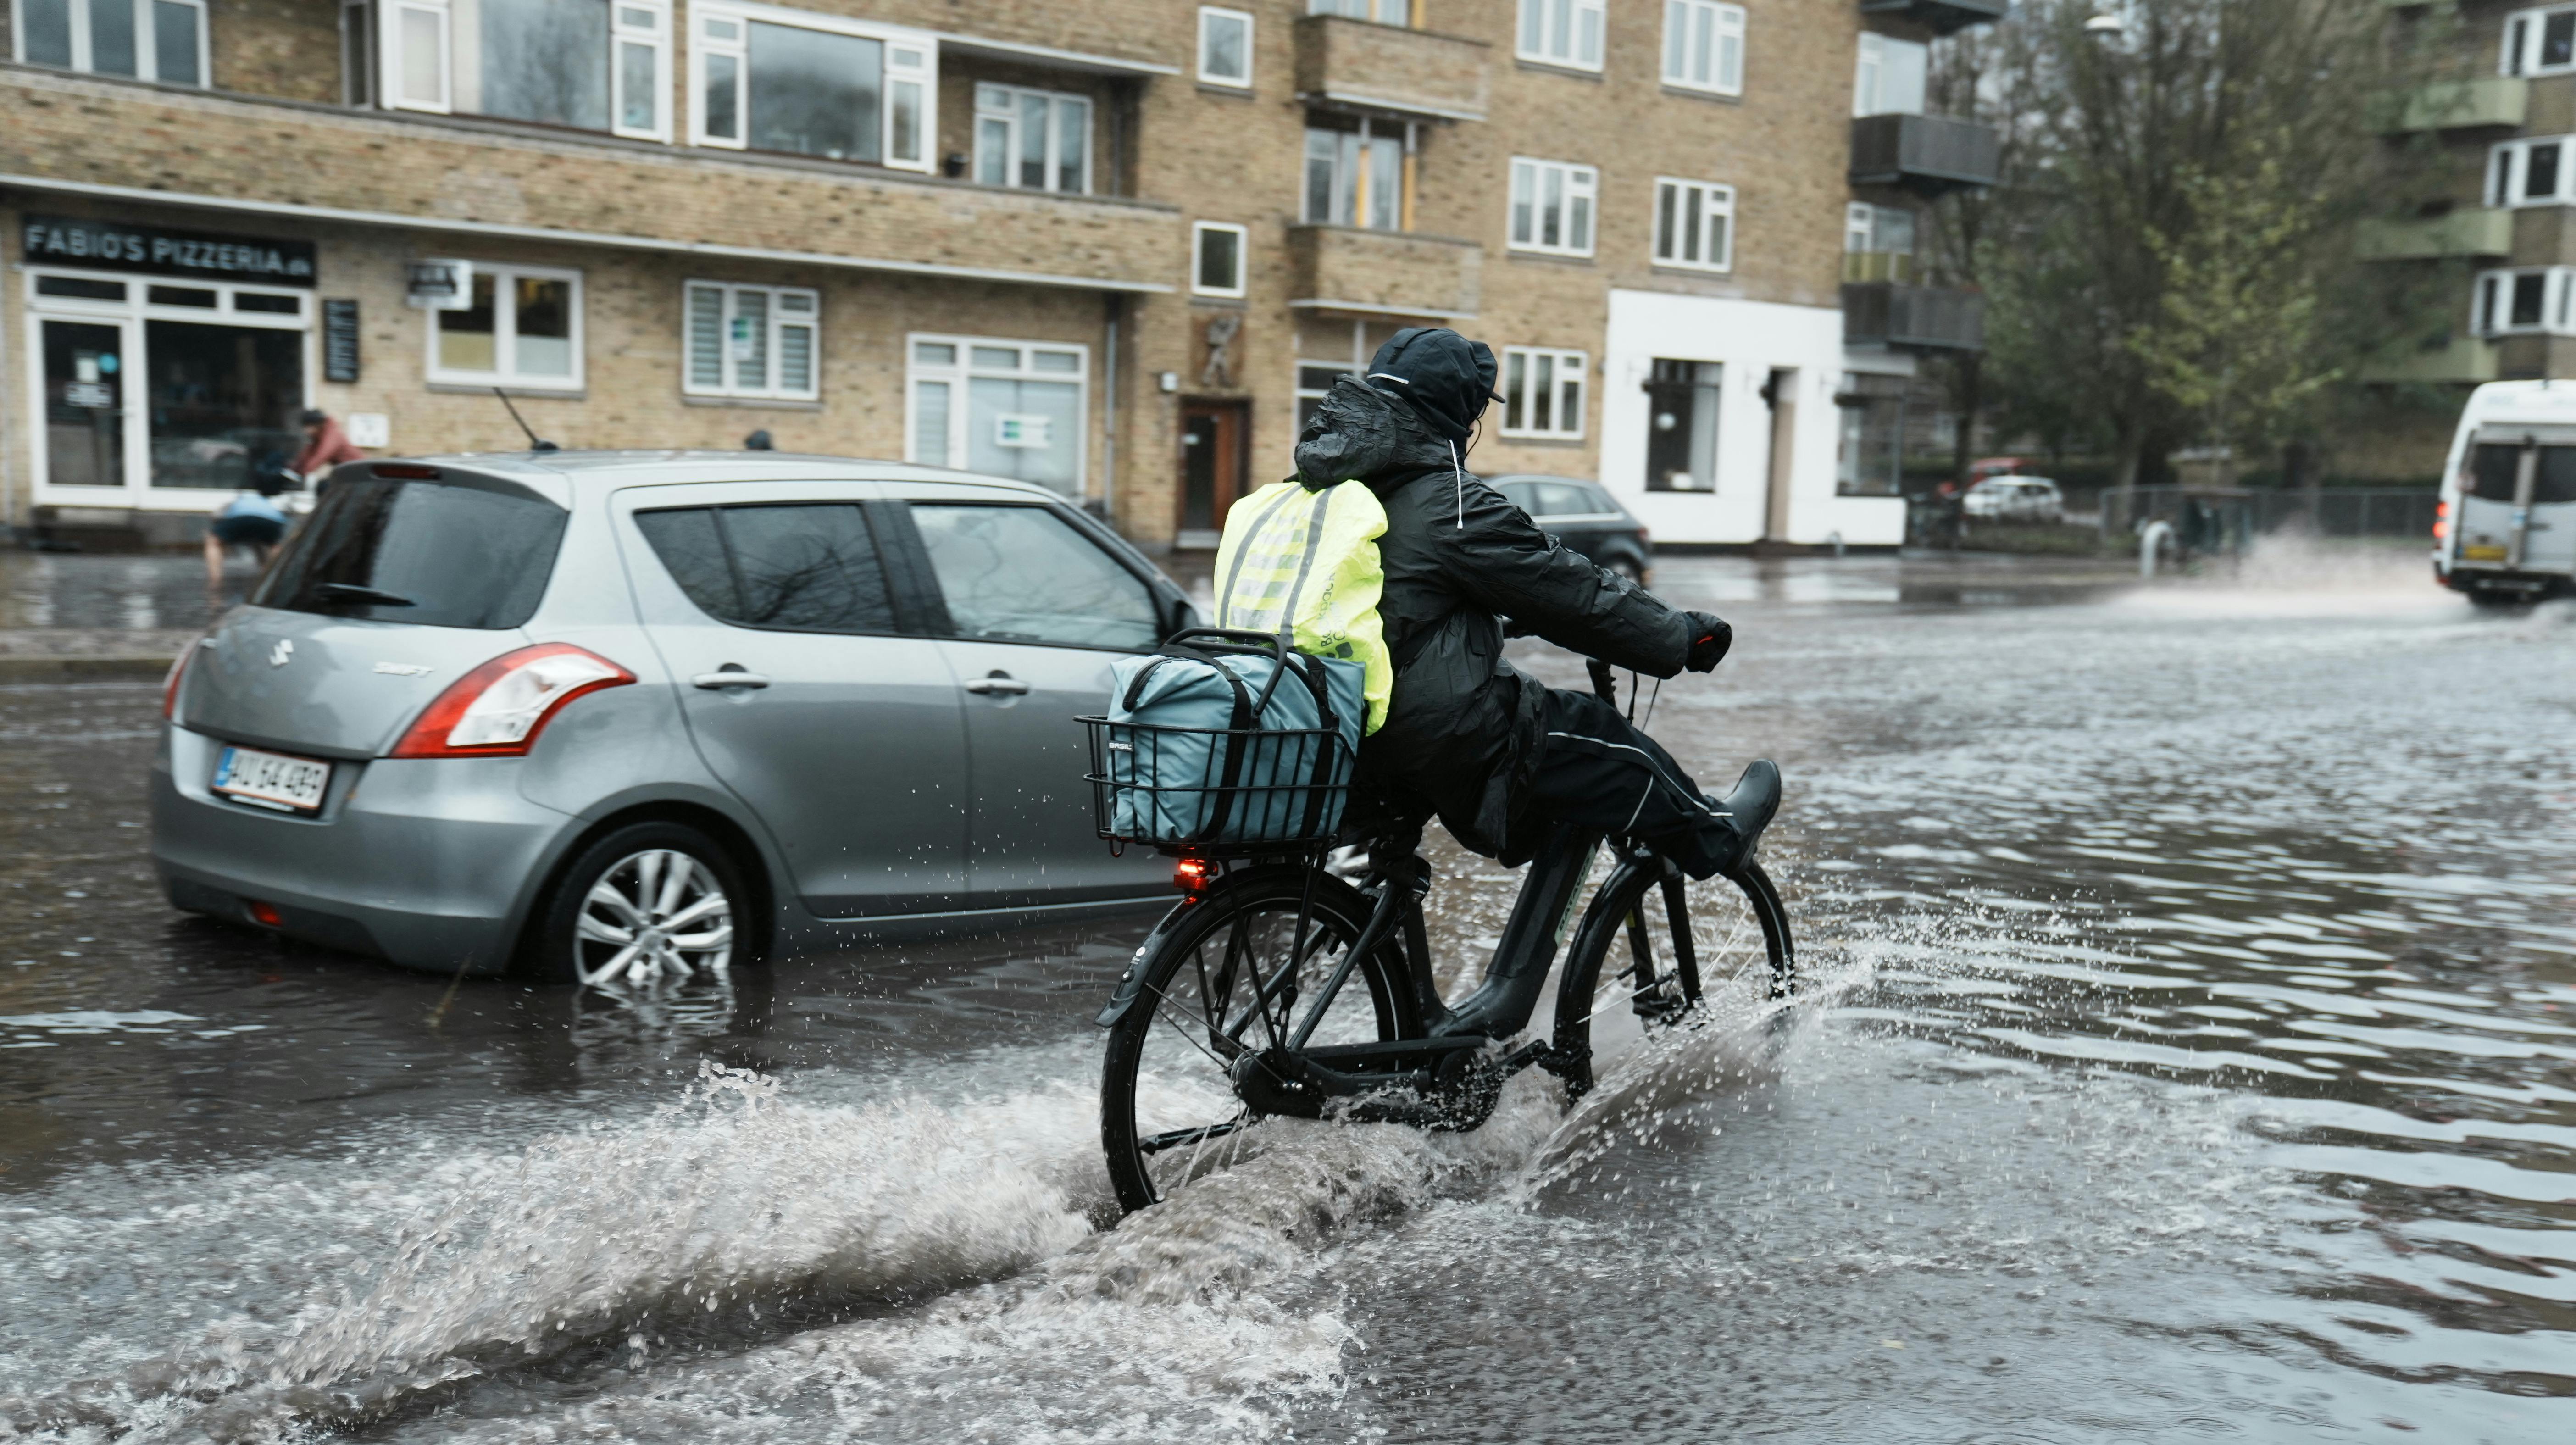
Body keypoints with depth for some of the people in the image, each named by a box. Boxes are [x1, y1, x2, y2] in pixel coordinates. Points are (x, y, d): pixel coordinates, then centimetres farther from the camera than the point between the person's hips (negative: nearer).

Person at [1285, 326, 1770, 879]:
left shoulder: (1331, 482, 8)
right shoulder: (1452, 506, -17)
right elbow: (1576, 594, -11)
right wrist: (1685, 636, 2)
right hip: (1441, 744, -8)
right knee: (1593, 734, 10)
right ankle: (1713, 841, 28)